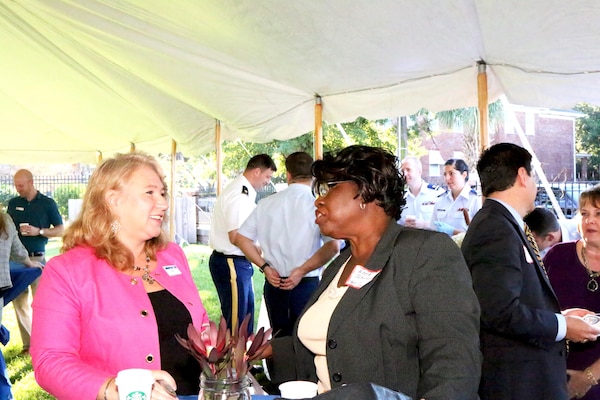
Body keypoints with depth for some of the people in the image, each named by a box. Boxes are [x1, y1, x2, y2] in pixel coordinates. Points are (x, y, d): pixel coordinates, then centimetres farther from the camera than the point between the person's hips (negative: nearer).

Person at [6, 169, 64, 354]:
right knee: (19, 302, 4)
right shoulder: (13, 203, 10)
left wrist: (38, 231, -14)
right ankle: (28, 343, 12)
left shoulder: (47, 203, 1)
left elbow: (60, 230, 1)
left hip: (37, 258, -3)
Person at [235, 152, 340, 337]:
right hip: (307, 285, -3)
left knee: (279, 338, 17)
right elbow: (333, 246, -22)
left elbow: (241, 238, 3)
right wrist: (301, 271, -15)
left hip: (274, 283, 4)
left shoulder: (266, 203, 1)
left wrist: (265, 267, 0)